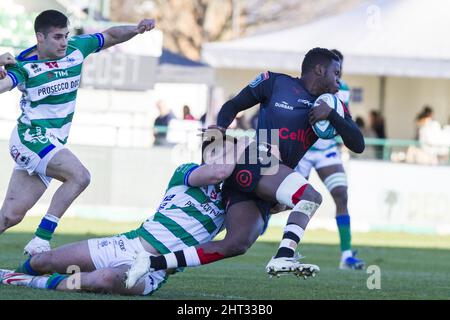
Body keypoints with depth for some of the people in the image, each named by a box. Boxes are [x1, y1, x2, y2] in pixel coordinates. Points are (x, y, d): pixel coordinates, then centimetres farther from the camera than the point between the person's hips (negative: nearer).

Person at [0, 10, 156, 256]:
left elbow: (111, 36, 16)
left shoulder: (76, 48, 4)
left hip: (54, 142, 6)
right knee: (79, 175, -26)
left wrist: (137, 29, 0)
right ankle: (41, 239, -23)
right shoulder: (24, 64, -12)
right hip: (31, 136, -6)